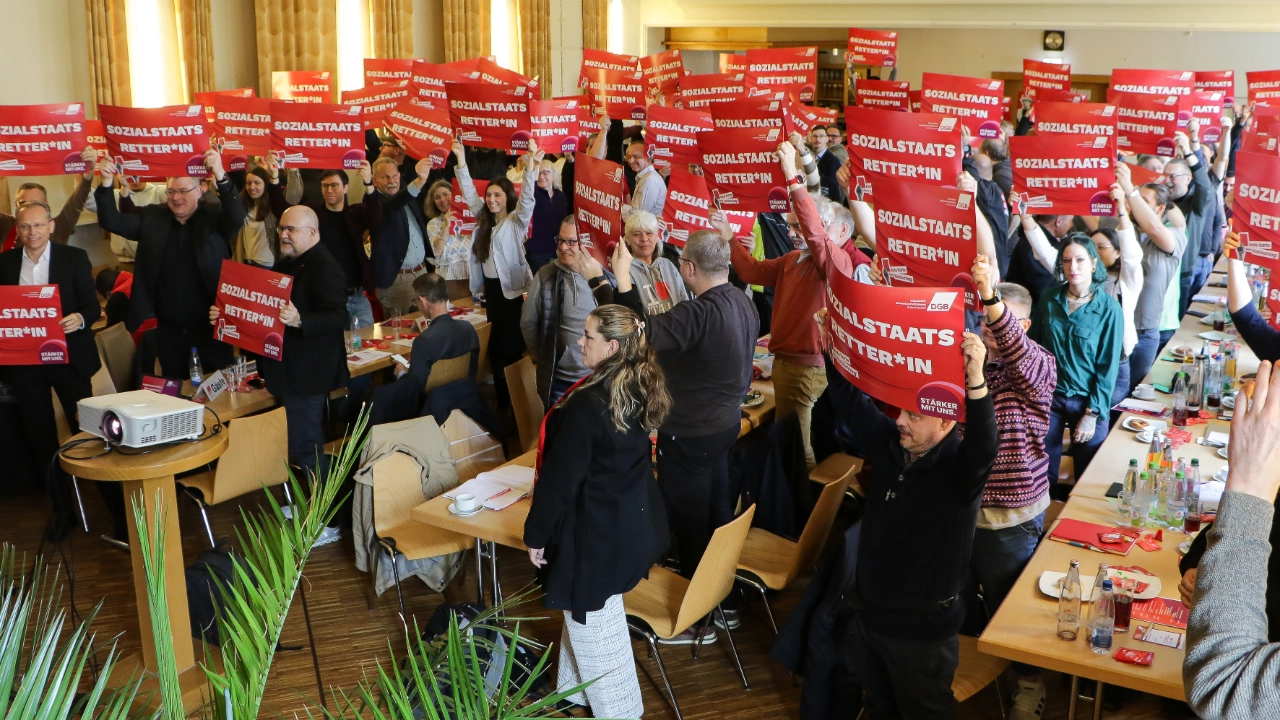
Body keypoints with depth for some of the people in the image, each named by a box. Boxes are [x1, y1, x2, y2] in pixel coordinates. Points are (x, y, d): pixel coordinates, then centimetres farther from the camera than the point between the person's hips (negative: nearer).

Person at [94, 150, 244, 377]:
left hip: (212, 330, -3)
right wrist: (107, 183, -16)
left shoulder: (214, 217, -4)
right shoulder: (152, 218, 6)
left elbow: (237, 218, -23)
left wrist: (220, 177, -39)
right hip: (169, 333, 3)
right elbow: (112, 221, 1)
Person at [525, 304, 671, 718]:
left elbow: (560, 476, -21)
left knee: (591, 621, 11)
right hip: (633, 520, 9)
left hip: (595, 529, -9)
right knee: (593, 613, 25)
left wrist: (536, 534, -10)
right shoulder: (641, 389, -3)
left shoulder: (586, 404, -28)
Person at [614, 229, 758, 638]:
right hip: (726, 423, 9)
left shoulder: (701, 314, -29)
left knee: (690, 526, 5)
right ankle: (724, 603, 35)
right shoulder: (743, 303, 1)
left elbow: (641, 333, -36)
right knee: (717, 514, 21)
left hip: (689, 435, -9)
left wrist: (623, 279, -29)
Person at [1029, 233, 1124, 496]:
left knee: (1089, 476, 13)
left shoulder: (1109, 309, -12)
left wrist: (1092, 414, -12)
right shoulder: (1049, 299, -3)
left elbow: (1108, 367, -10)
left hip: (1088, 400, -2)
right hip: (1048, 395, 2)